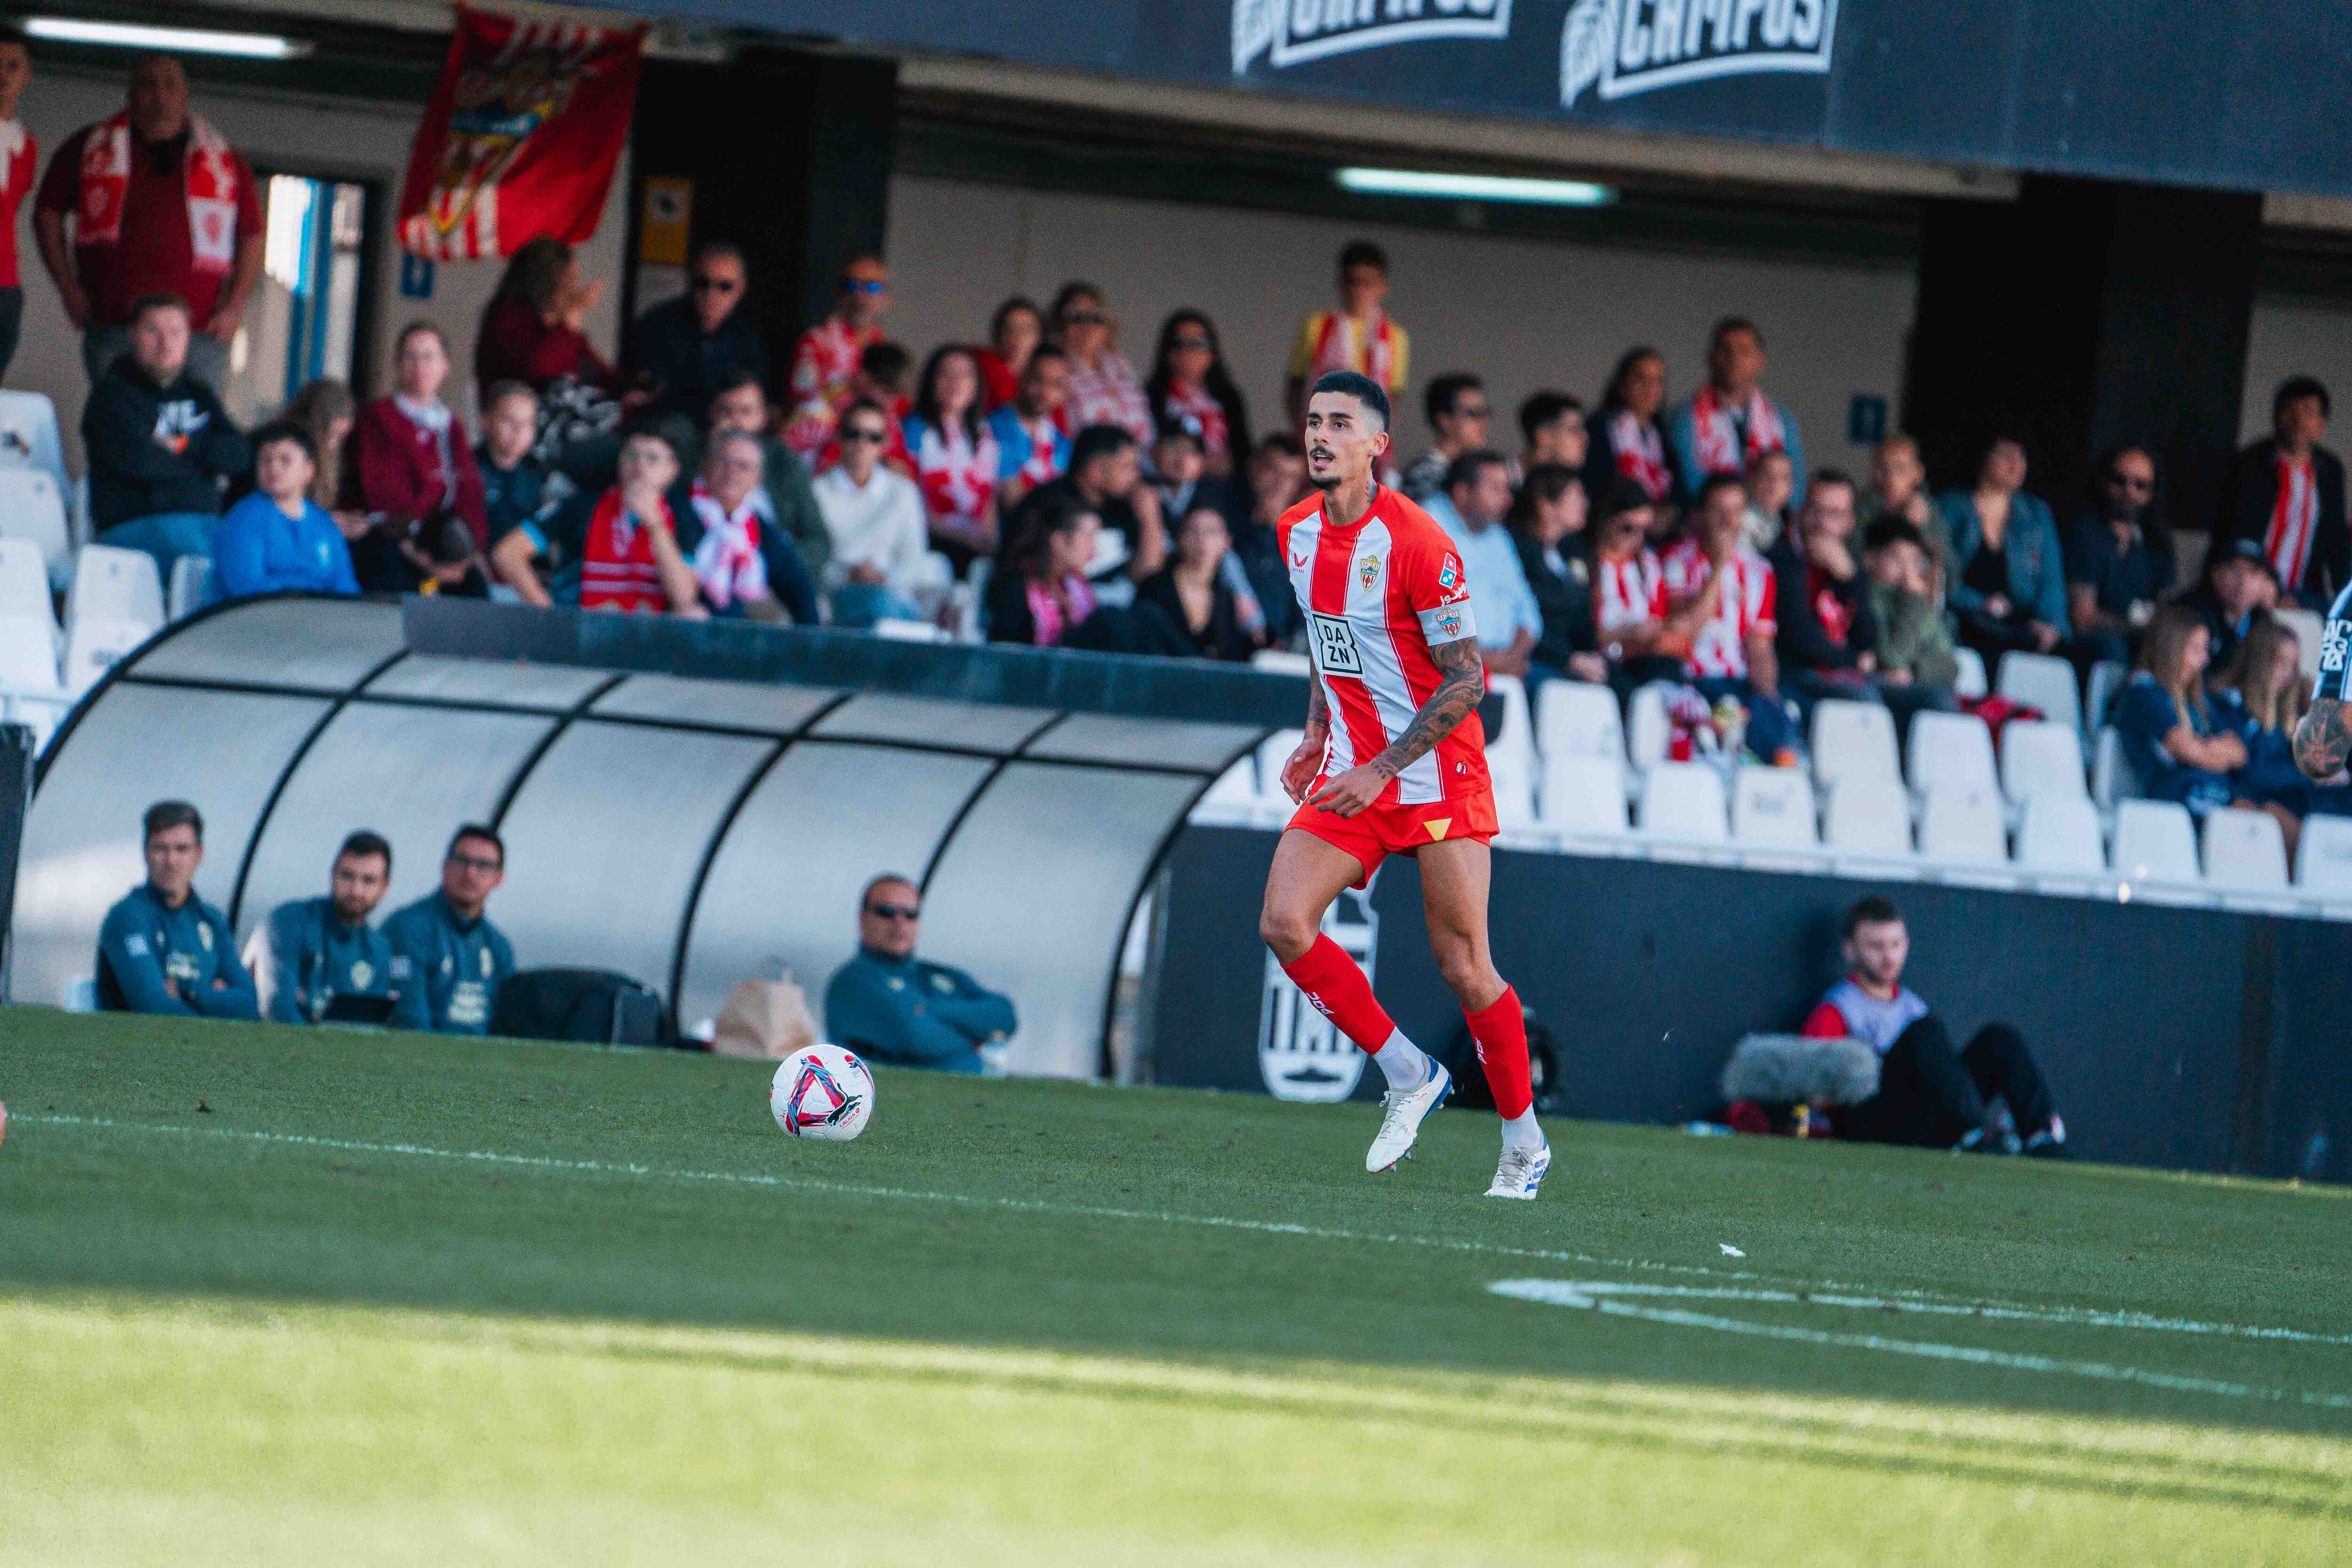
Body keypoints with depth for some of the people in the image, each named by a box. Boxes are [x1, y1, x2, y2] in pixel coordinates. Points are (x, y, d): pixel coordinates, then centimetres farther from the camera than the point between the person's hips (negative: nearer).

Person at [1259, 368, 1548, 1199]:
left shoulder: (1417, 543, -18)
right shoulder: (1298, 533, 4)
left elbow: (1467, 681, -16)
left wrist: (1380, 771, -20)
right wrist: (1317, 739, 11)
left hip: (1435, 776, -6)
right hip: (1350, 770, 6)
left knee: (1464, 970, -5)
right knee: (1283, 924, -12)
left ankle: (1525, 1146, 12)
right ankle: (1409, 1078, 4)